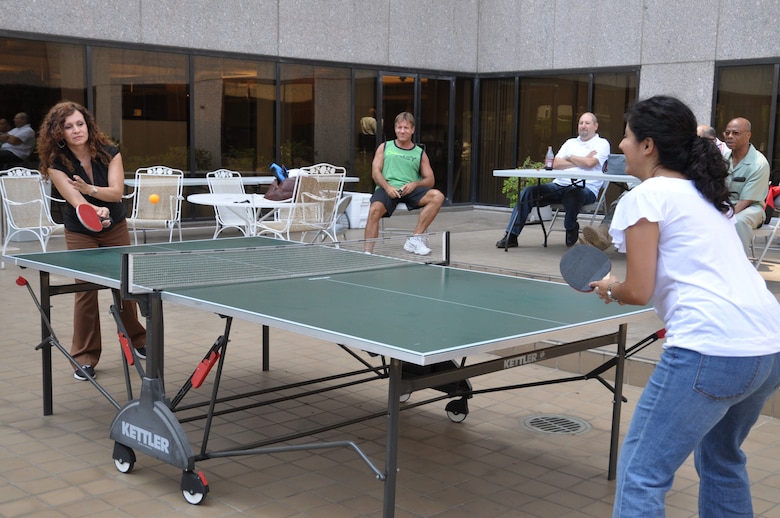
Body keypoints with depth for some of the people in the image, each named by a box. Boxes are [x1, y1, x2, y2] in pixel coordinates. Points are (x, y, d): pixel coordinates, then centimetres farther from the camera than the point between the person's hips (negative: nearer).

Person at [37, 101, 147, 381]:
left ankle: (136, 340, 30)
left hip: (115, 228, 2)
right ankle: (85, 357, 4)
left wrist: (89, 188, -41)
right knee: (86, 290, -7)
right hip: (80, 233, -2)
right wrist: (96, 211, -51)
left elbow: (117, 192, -22)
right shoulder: (56, 163, -19)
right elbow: (75, 199, -31)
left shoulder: (109, 153, -14)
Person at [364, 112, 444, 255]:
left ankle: (415, 240, -23)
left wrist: (415, 184, -9)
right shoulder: (384, 147, 18)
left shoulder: (420, 153, 20)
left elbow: (430, 180, 13)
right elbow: (376, 172, 7)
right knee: (375, 209, -35)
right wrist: (387, 187, -14)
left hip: (410, 191, 2)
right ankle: (368, 252, -34)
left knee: (437, 196, -25)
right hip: (387, 189, -2)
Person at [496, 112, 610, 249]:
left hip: (585, 188, -6)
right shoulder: (570, 142, 25)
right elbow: (555, 164, 9)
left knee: (572, 196, -42)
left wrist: (570, 157, 4)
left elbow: (589, 163, -13)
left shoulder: (602, 144, 7)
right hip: (559, 185, 6)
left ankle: (571, 228, -7)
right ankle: (511, 236, -12)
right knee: (528, 192, -13)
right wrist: (580, 162, -1)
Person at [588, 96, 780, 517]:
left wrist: (610, 289, 14)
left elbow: (639, 292, -7)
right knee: (721, 457, 28)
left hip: (713, 350, -9)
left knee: (640, 473, -2)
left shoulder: (646, 196, -2)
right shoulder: (703, 195, 22)